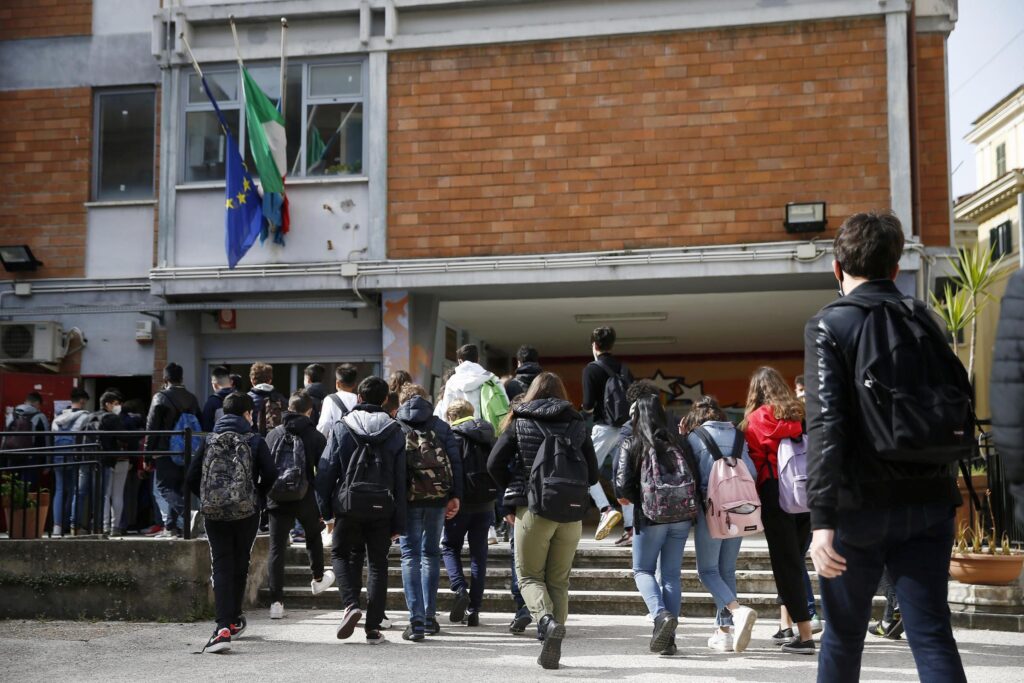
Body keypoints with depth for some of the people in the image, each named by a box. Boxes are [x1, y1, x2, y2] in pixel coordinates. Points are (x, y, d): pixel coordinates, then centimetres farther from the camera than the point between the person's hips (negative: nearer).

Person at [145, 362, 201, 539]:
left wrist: (148, 453, -6)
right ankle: (171, 526, 13)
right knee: (175, 488, 14)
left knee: (164, 487, -3)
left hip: (165, 452, -6)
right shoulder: (192, 398, 11)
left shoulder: (160, 397, -7)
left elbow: (152, 427, -9)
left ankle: (187, 516, -23)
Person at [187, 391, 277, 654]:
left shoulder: (209, 440, 7)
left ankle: (224, 627, -15)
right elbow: (270, 475, -6)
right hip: (246, 512, -1)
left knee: (221, 567, 0)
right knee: (240, 565, 16)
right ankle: (233, 620, 29)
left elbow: (191, 477, 4)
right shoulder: (255, 441, 0)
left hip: (214, 514, 1)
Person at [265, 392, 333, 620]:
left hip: (277, 499, 1)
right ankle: (318, 579, 44)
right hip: (305, 499, -1)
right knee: (313, 535, 26)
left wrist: (265, 498, 12)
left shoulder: (273, 434, 4)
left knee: (277, 549, 2)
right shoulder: (316, 437, -4)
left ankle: (276, 601, -2)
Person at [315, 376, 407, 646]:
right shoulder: (395, 432, 3)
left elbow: (326, 470, -2)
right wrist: (399, 523, 4)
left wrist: (323, 508, 5)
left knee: (342, 554, 17)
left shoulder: (341, 428, 0)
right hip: (382, 508, 1)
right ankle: (373, 627, 8)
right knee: (378, 563, 10)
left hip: (348, 505, -1)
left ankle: (351, 605, -7)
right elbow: (401, 479, 1)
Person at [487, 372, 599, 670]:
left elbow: (494, 464, -3)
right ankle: (552, 647, 8)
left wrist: (514, 490, 10)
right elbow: (593, 473, 7)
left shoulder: (520, 422, 3)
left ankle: (547, 620, -19)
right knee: (559, 580, 12)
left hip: (533, 510, -2)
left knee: (529, 575, 8)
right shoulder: (577, 424, 8)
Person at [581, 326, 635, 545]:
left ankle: (606, 510, -15)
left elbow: (588, 404, -11)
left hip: (604, 428, -5)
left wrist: (587, 410, 10)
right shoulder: (624, 369, 13)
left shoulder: (592, 369, -4)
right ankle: (629, 530, 5)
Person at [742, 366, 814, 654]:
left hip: (775, 495, -5)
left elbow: (755, 460, 0)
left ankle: (805, 634, -5)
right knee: (795, 560, 14)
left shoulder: (758, 418, -3)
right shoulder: (799, 413, 9)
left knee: (785, 563, -1)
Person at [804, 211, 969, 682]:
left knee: (844, 633, 11)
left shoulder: (828, 326, -7)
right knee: (932, 635, 3)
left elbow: (826, 425, -16)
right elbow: (958, 405, 13)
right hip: (929, 502, 4)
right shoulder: (924, 320, 9)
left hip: (862, 504, -4)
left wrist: (822, 518, -19)